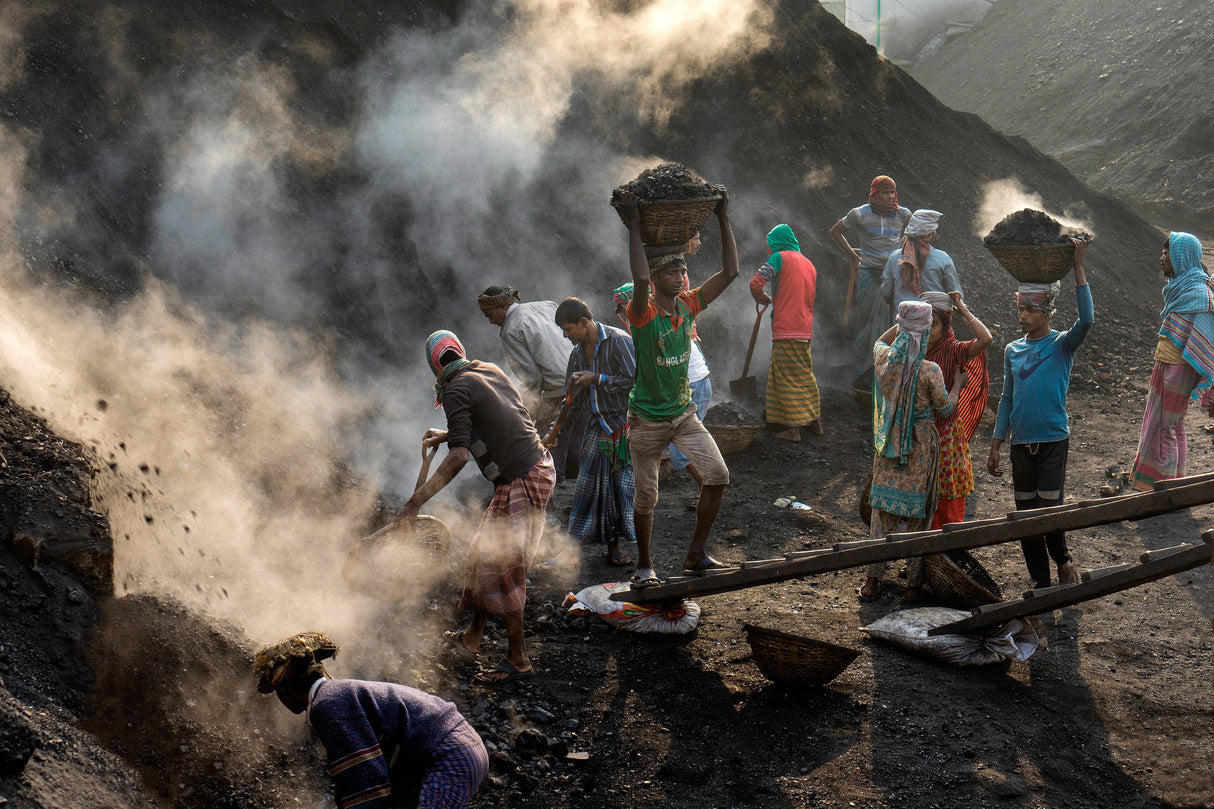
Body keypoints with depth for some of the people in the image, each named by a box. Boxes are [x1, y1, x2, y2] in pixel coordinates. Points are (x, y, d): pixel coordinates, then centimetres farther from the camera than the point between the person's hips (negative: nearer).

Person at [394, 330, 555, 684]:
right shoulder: (489, 370, 13)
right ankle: (472, 637, 31)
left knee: (498, 565, -1)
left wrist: (415, 502, -20)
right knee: (487, 552, 19)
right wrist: (447, 435, 42)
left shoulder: (457, 391, -12)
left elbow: (459, 456, -22)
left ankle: (518, 660, 6)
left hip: (520, 482, -9)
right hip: (541, 466, 9)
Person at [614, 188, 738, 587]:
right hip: (647, 419, -5)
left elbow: (730, 272, -5)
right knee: (646, 497, 5)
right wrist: (634, 227, -37)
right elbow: (639, 278, -40)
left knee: (717, 475, -7)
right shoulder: (644, 313, -18)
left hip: (685, 413, 5)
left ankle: (696, 554, 7)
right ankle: (644, 565, 25)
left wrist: (724, 220, -9)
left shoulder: (689, 305, -2)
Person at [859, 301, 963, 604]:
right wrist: (958, 384, 11)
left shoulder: (883, 360, -7)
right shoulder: (930, 371, -19)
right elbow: (946, 408, -5)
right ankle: (913, 585, 13)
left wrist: (903, 323, 20)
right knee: (917, 513, 8)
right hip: (921, 447, -4)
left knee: (883, 512, 13)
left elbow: (881, 341, 19)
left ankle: (872, 581, 17)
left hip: (889, 443, 4)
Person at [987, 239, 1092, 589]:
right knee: (1026, 514, 8)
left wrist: (1079, 270, -26)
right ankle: (1041, 582, 19)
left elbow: (1086, 320, -24)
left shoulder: (1062, 345, -3)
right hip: (1021, 442, 4)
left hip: (1053, 440, -4)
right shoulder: (1012, 350, 9)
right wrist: (996, 446, 12)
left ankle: (1063, 561, 19)